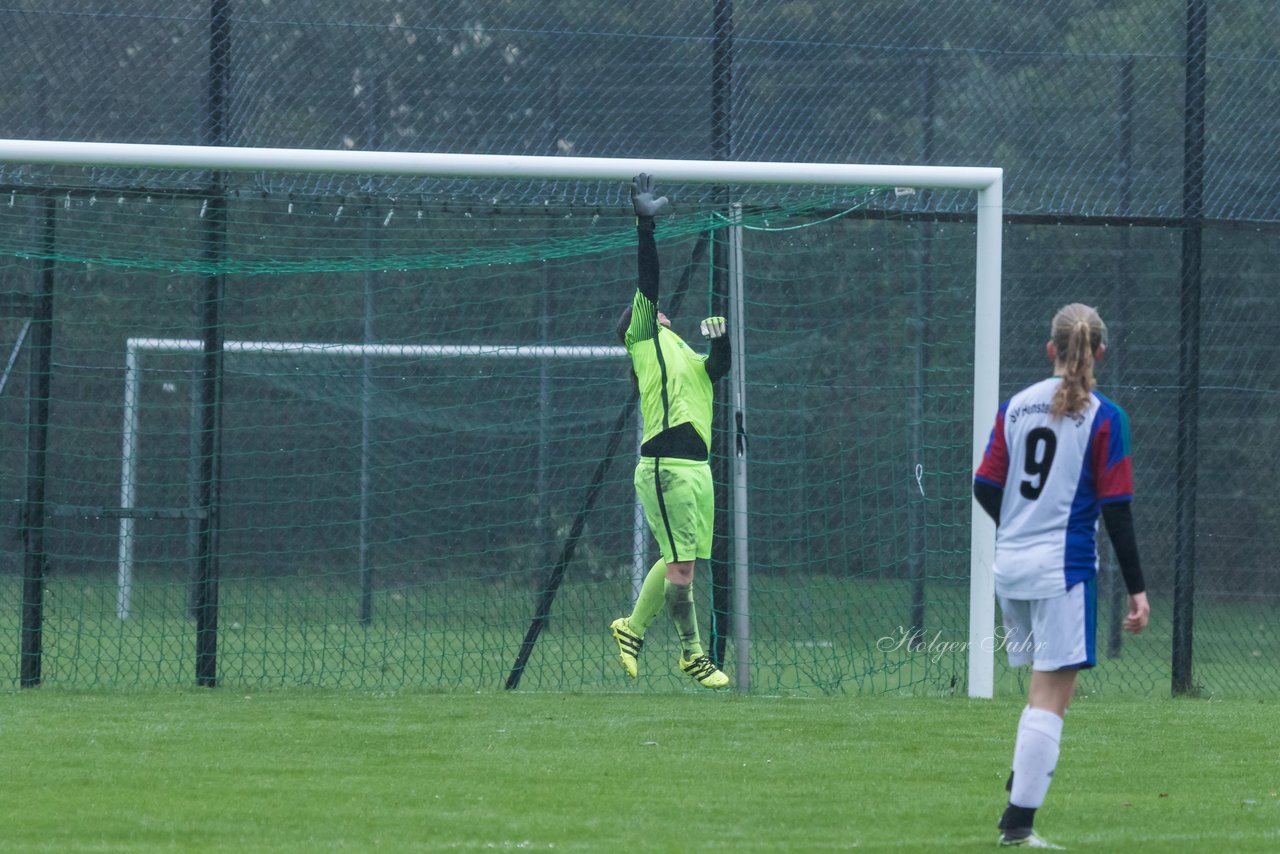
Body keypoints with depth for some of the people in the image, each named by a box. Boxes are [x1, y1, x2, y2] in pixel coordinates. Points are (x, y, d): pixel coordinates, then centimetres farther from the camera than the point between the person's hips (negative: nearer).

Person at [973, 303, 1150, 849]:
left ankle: (1019, 798, 10)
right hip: (1065, 567, -5)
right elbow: (1116, 508, -10)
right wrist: (1136, 588, -5)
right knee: (1052, 695, -2)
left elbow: (986, 487, 7)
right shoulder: (1104, 418, -7)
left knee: (1044, 690, 19)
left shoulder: (1015, 407, 6)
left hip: (1010, 562, 5)